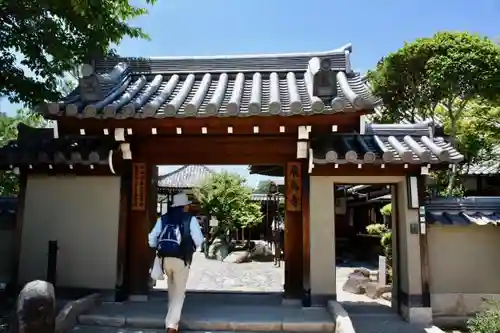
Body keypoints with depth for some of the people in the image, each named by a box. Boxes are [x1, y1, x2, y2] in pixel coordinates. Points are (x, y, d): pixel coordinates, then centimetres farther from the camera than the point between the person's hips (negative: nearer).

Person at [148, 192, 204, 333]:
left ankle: (173, 318, 41)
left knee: (172, 290, 26)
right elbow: (199, 240, -7)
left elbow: (152, 239, 5)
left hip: (165, 259, 5)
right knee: (179, 293, 6)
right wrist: (192, 248, 13)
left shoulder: (163, 218, 9)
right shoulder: (190, 219, -1)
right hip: (181, 260, -4)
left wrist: (159, 248, 23)